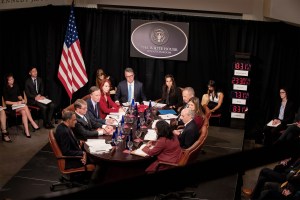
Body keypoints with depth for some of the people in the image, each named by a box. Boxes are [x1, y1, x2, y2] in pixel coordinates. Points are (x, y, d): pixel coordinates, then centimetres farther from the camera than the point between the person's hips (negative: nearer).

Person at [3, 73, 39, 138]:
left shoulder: (16, 86, 10)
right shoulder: (5, 89, -5)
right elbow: (6, 102, -7)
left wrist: (22, 100, -1)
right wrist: (16, 103, -17)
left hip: (19, 103, 4)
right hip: (11, 106, -4)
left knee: (23, 112, -31)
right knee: (25, 107, -32)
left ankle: (26, 131, -36)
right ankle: (33, 124, -28)